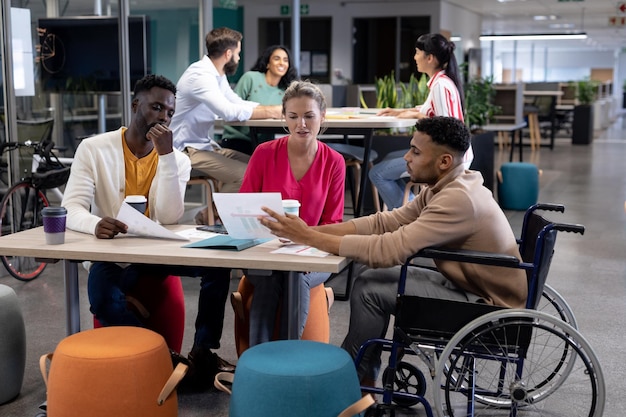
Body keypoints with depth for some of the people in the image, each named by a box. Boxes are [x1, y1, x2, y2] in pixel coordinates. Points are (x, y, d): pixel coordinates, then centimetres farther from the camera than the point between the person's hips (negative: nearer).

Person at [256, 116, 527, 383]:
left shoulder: (459, 199, -28)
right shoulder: (445, 187, 3)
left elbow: (388, 249, -31)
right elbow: (385, 222, 1)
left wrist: (309, 238, -25)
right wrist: (312, 230, -9)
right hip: (474, 286, 9)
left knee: (371, 290, -12)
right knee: (371, 278, 5)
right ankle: (363, 381, 15)